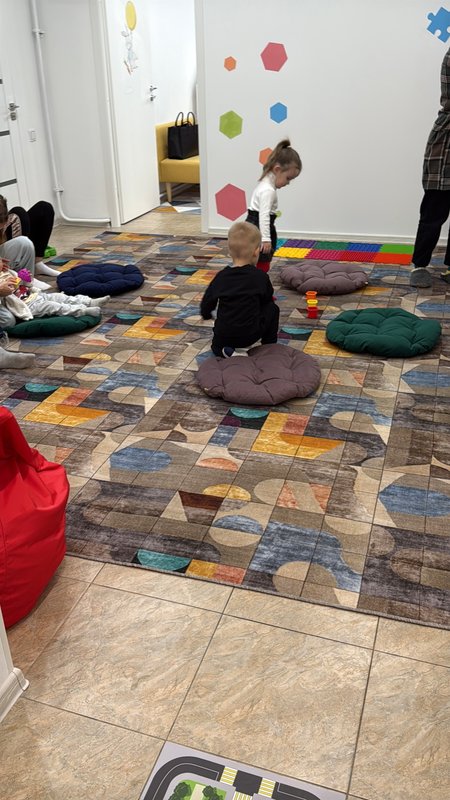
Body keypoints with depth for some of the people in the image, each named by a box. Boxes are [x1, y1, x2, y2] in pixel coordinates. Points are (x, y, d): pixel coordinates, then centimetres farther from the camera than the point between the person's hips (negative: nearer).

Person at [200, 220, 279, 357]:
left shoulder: (221, 276, 1)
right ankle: (269, 347, 20)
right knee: (272, 309, 20)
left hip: (223, 336, 2)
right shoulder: (260, 276, -4)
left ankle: (225, 351, 4)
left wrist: (207, 314, 31)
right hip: (250, 335, -2)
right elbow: (267, 298, 12)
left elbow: (206, 304, 7)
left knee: (216, 345, 36)